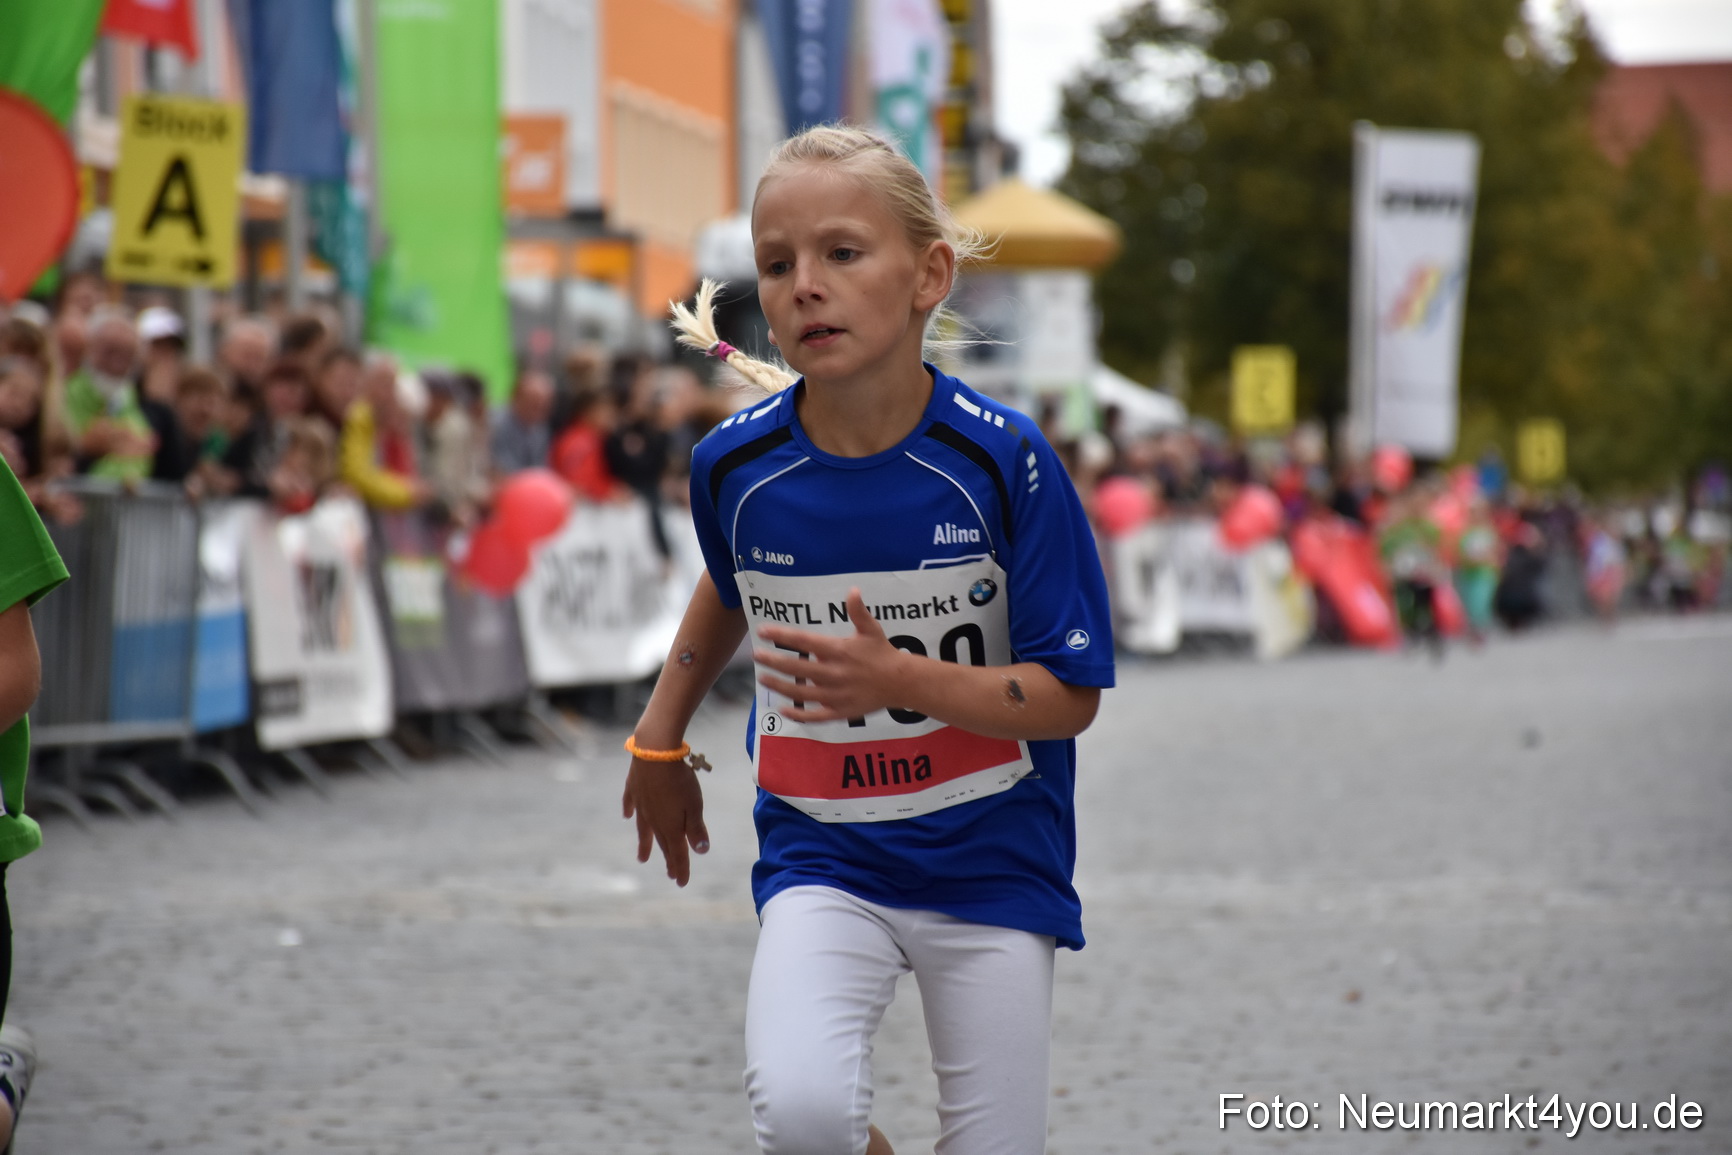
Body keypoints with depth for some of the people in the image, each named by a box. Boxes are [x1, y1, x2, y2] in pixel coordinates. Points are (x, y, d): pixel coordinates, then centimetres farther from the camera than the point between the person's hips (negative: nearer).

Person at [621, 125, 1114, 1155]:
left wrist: (902, 680, -26)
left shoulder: (1002, 459, -16)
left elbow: (1069, 697, -13)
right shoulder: (737, 465, -8)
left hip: (991, 863, -1)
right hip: (823, 862, 1)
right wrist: (660, 741, 24)